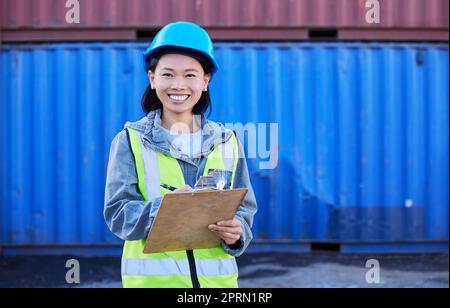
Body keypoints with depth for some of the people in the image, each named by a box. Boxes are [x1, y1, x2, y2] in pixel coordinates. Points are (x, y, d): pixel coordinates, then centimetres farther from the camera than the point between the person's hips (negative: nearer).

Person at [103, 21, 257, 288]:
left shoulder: (227, 143, 9)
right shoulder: (131, 141, 2)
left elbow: (244, 208, 9)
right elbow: (117, 213, -6)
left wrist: (236, 233, -14)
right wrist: (163, 207, -24)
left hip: (216, 278, 3)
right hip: (151, 278, -2)